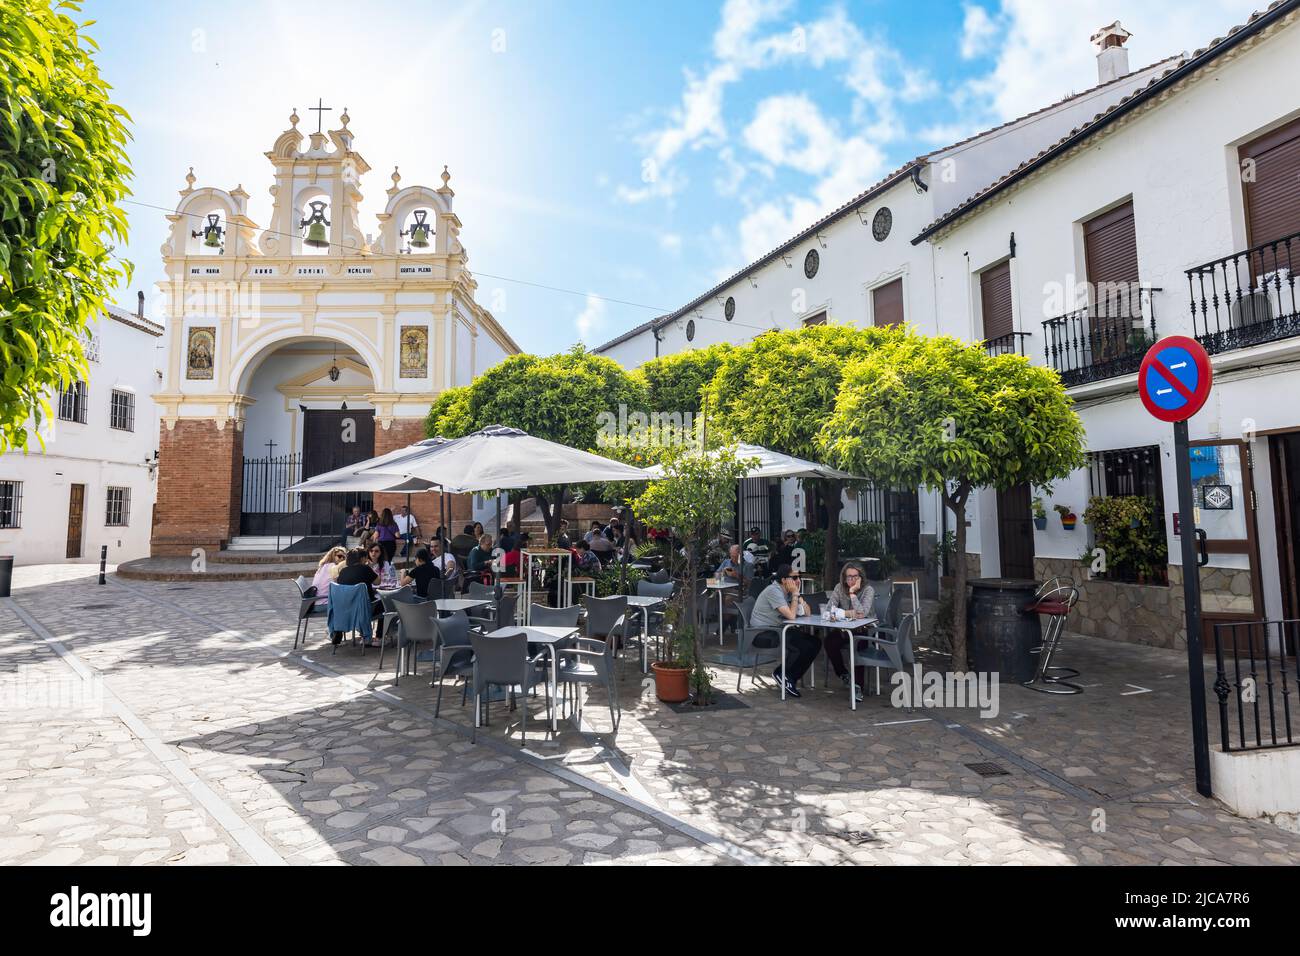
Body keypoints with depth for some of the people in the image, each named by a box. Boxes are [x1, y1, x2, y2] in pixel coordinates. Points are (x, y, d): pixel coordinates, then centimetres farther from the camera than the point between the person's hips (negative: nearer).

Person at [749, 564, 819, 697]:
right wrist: (795, 594, -15)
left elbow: (807, 613, 7)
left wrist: (798, 595, -6)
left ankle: (789, 677, 2)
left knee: (815, 643, -2)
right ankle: (782, 674, -2)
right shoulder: (774, 591, -18)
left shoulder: (788, 592, 10)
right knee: (806, 646, -21)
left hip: (778, 629, 9)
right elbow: (791, 615, -23)